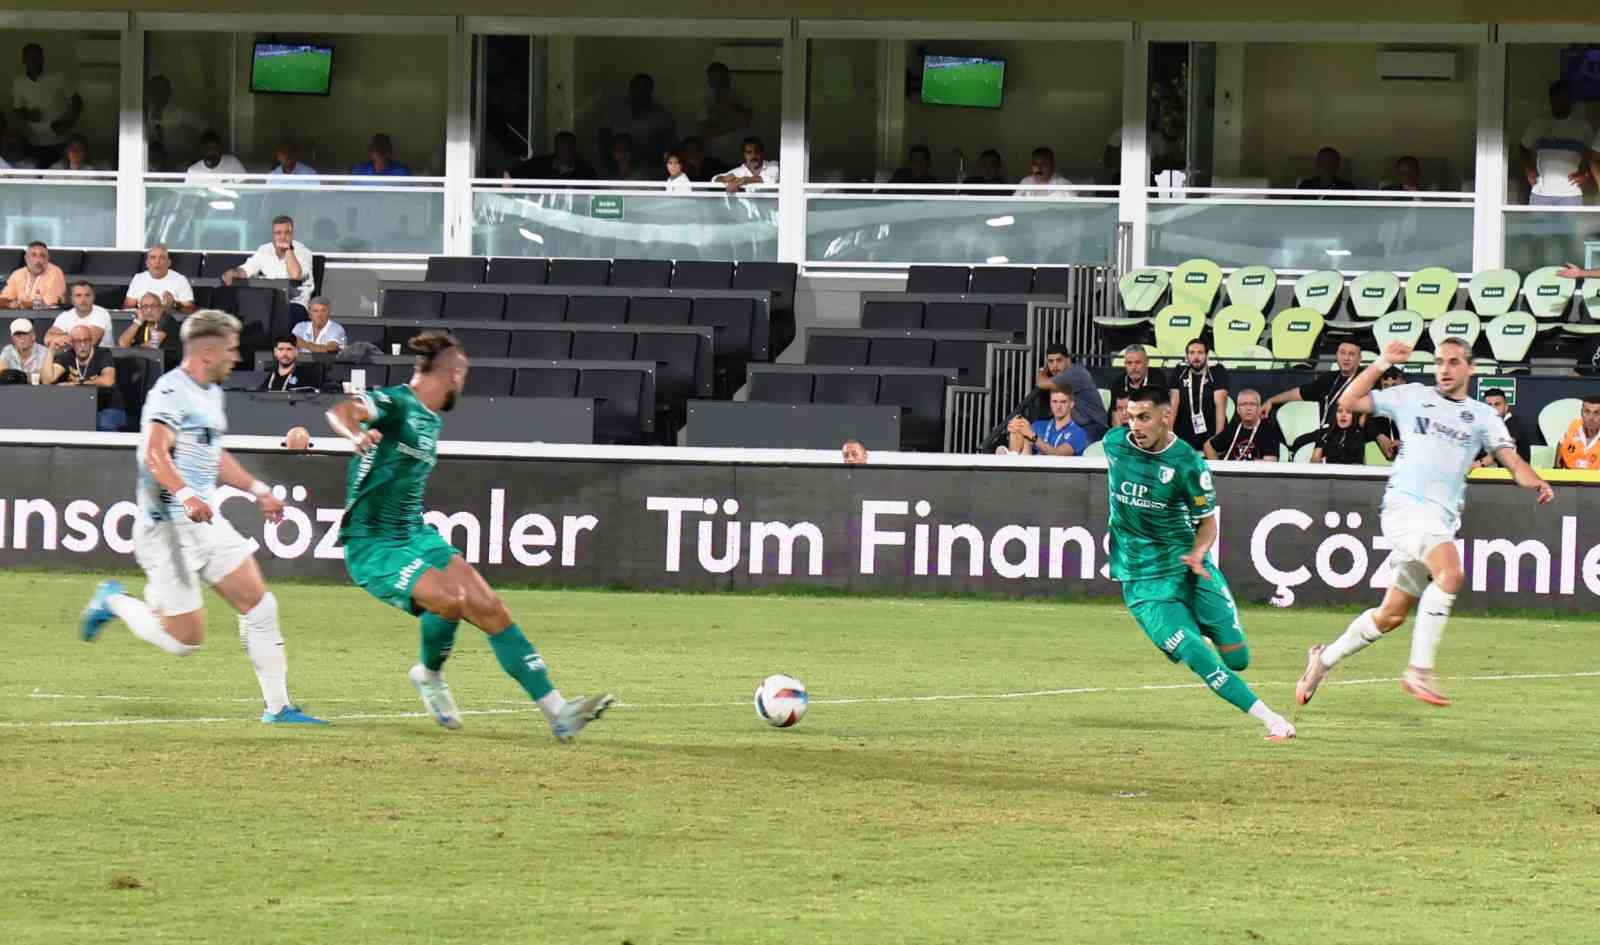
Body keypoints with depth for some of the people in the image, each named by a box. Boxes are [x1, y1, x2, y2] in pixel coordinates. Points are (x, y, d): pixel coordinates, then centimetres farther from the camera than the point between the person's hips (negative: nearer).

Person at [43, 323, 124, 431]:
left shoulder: (103, 354, -9)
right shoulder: (67, 357, 1)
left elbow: (108, 381, -28)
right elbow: (47, 380, -11)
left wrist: (77, 384, -20)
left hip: (107, 409, -3)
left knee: (105, 426, -37)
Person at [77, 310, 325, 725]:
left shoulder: (211, 393, 16)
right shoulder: (172, 392, -16)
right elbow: (153, 454, -30)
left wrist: (257, 490, 30)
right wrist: (186, 495, -44)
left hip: (207, 521, 9)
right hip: (169, 528, -9)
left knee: (260, 605, 3)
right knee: (185, 638, -6)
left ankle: (277, 706, 8)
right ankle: (114, 601, 18)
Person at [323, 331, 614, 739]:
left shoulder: (432, 421, 13)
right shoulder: (397, 403, -15)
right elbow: (341, 410, -36)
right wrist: (356, 434, -56)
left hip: (416, 536, 9)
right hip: (372, 546, -9)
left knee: (489, 609, -5)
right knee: (449, 598, -30)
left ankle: (557, 711, -2)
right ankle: (429, 676, 0)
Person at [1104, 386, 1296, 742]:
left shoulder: (1188, 465, -13)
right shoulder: (1113, 443, -4)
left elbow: (1207, 522, -3)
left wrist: (1198, 553, -23)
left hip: (1188, 566, 0)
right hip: (1142, 579, 0)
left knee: (1237, 659, 0)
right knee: (1199, 658, -18)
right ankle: (1271, 721, -12)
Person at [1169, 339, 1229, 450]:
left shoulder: (1217, 373, -3)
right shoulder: (1180, 374, 6)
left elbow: (1220, 404, -11)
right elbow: (1174, 403, -1)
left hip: (1211, 437, -2)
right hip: (1184, 439, 2)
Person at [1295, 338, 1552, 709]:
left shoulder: (1482, 415, 14)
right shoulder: (1412, 397, 9)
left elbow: (1510, 458, 2)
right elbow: (1349, 401, 9)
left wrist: (1535, 482, -19)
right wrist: (1382, 364, 0)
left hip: (1442, 519, 5)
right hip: (1405, 505, -5)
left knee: (1391, 615, 10)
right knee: (1450, 571, -30)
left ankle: (1325, 658, 31)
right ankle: (1419, 671, -28)